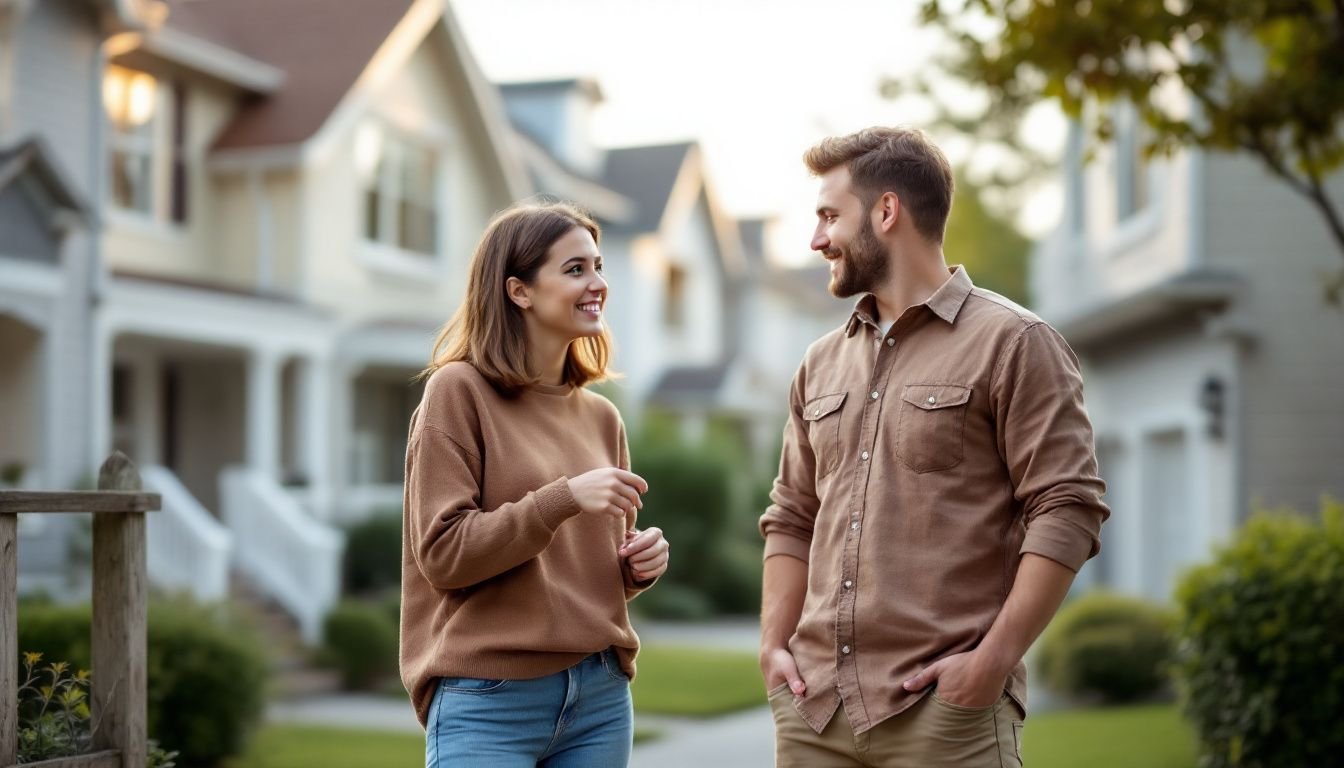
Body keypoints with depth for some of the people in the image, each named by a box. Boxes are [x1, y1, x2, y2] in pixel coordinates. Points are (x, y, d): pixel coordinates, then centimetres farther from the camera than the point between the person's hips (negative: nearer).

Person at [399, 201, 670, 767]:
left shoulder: (601, 417, 11)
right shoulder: (458, 390, -5)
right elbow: (442, 553, -12)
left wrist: (641, 563, -1)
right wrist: (563, 498, -20)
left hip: (601, 696, 6)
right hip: (491, 699, -5)